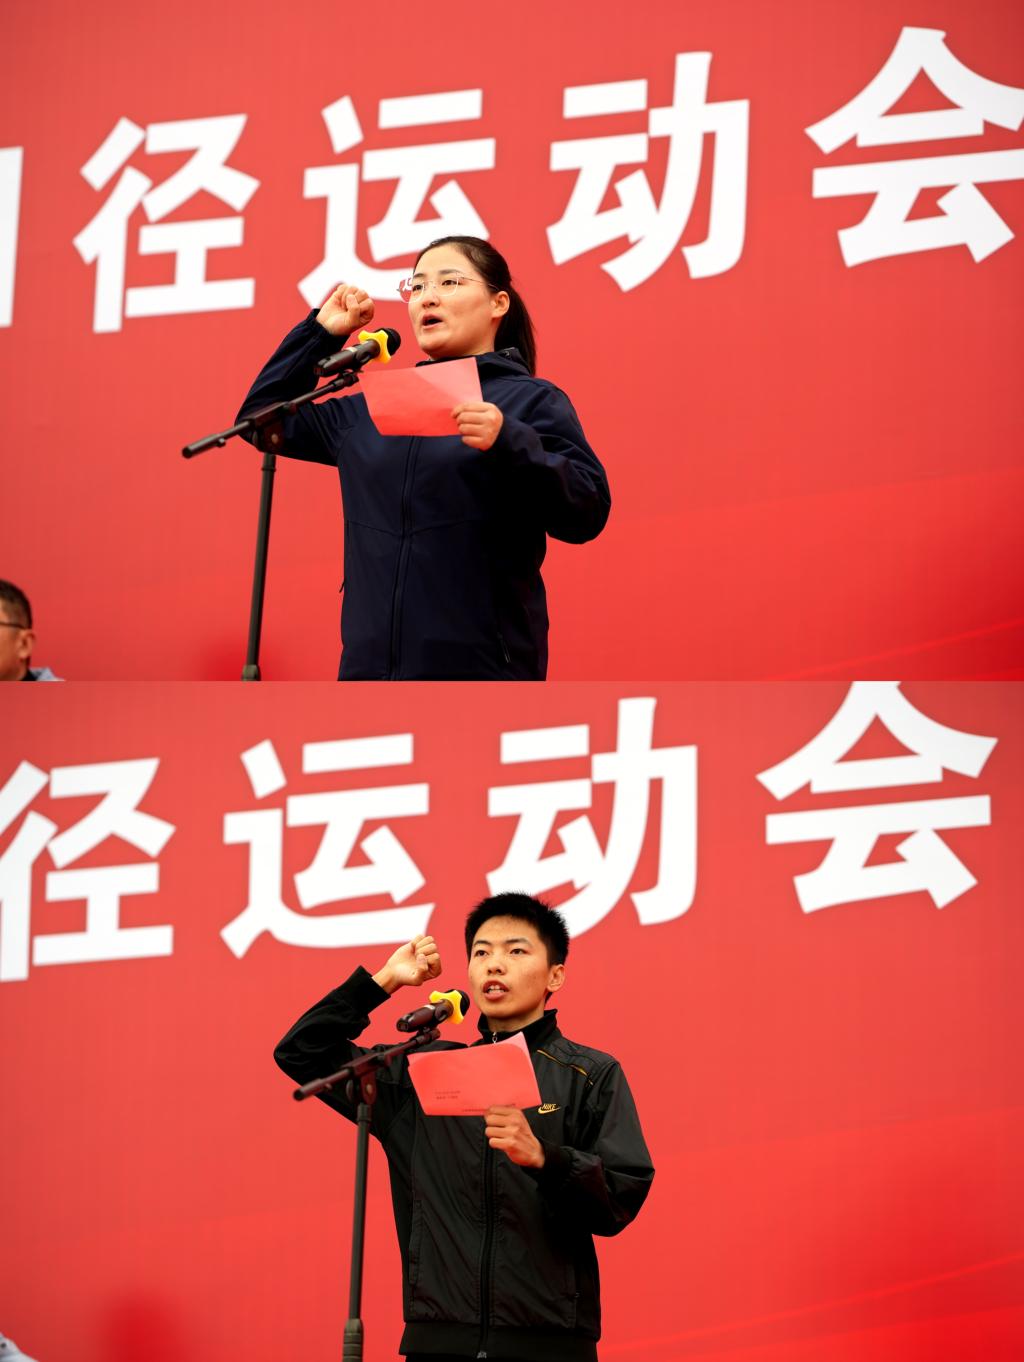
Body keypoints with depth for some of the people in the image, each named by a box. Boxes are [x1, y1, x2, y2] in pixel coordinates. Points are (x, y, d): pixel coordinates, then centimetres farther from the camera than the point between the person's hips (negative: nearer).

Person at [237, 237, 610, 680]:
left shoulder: (532, 401, 2)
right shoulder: (368, 411, 17)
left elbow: (587, 513, -10)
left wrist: (511, 444, -25)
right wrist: (321, 330, 20)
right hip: (371, 663, 5)